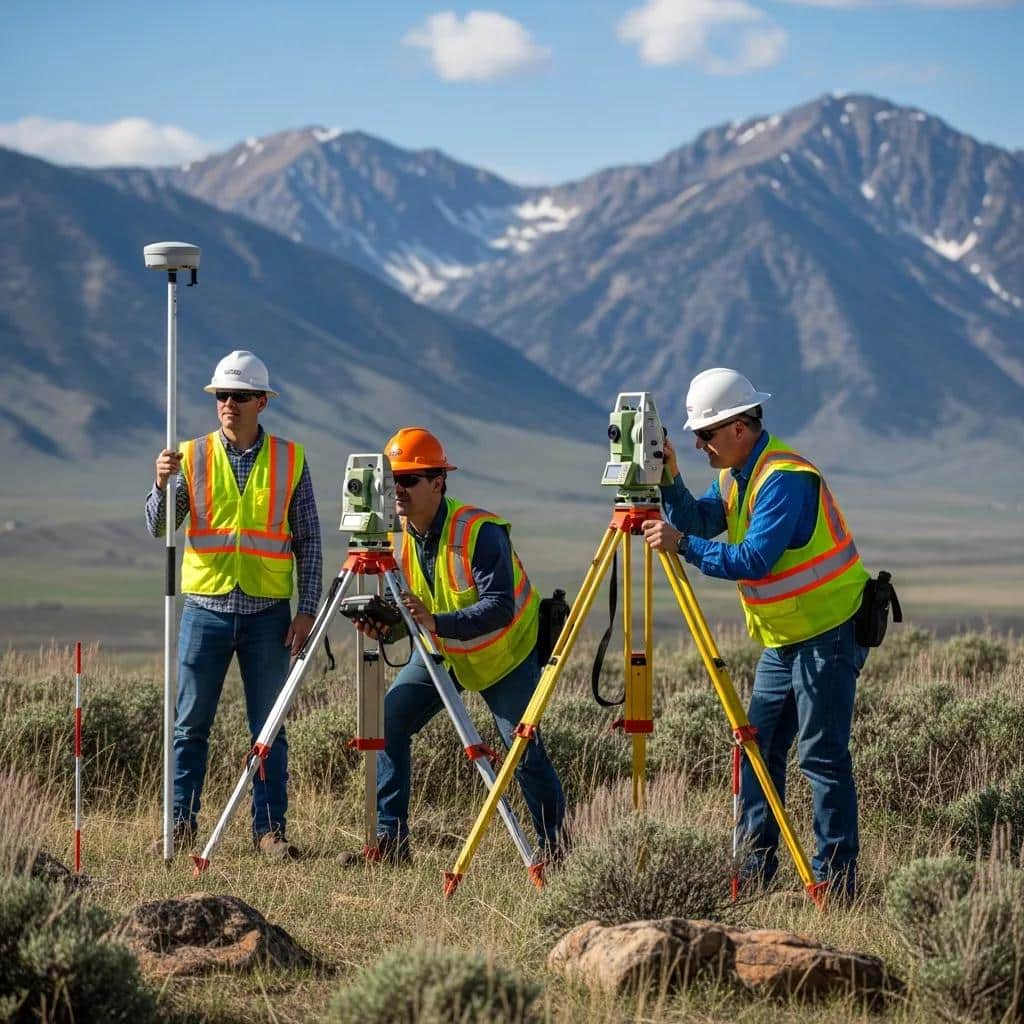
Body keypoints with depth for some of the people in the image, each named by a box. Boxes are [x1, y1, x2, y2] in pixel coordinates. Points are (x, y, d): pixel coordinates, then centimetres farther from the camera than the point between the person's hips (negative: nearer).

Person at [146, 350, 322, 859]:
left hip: (268, 611, -1)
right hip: (205, 607, 1)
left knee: (269, 727, 3)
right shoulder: (193, 456, 4)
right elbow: (158, 528, 1)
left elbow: (308, 541, 5)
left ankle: (270, 828, 8)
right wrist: (162, 484, -18)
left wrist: (307, 608, -2)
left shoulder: (290, 460, 4)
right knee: (190, 724, 3)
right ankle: (181, 824, 9)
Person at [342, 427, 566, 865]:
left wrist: (437, 623, -49)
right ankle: (390, 842, -2)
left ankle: (553, 848, 9)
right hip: (440, 649, 6)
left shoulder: (480, 530, -29)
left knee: (526, 750, -11)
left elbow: (500, 607, -36)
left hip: (505, 652, -6)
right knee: (387, 721, -8)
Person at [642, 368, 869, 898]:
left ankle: (835, 880, -6)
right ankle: (755, 871, 14)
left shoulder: (785, 478, -22)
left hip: (827, 633, -10)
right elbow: (699, 519, 1)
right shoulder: (735, 473, 9)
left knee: (821, 754, -9)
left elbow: (754, 560, -27)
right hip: (783, 637, 10)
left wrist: (683, 545, -27)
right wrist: (670, 481, -12)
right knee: (759, 749, 9)